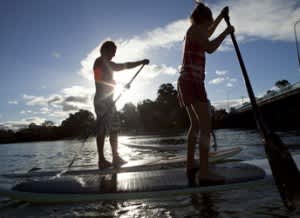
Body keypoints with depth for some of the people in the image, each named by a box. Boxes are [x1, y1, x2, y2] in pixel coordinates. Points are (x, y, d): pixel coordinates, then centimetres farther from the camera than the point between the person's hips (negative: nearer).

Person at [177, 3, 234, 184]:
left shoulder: (193, 32, 26)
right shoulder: (195, 29, -2)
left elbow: (207, 34, 45)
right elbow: (210, 48, -17)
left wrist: (221, 17, 47)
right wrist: (226, 32, -2)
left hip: (186, 82, 10)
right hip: (193, 81, -10)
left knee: (196, 124, 13)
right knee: (206, 125, -15)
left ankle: (190, 165, 17)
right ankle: (204, 172, -18)